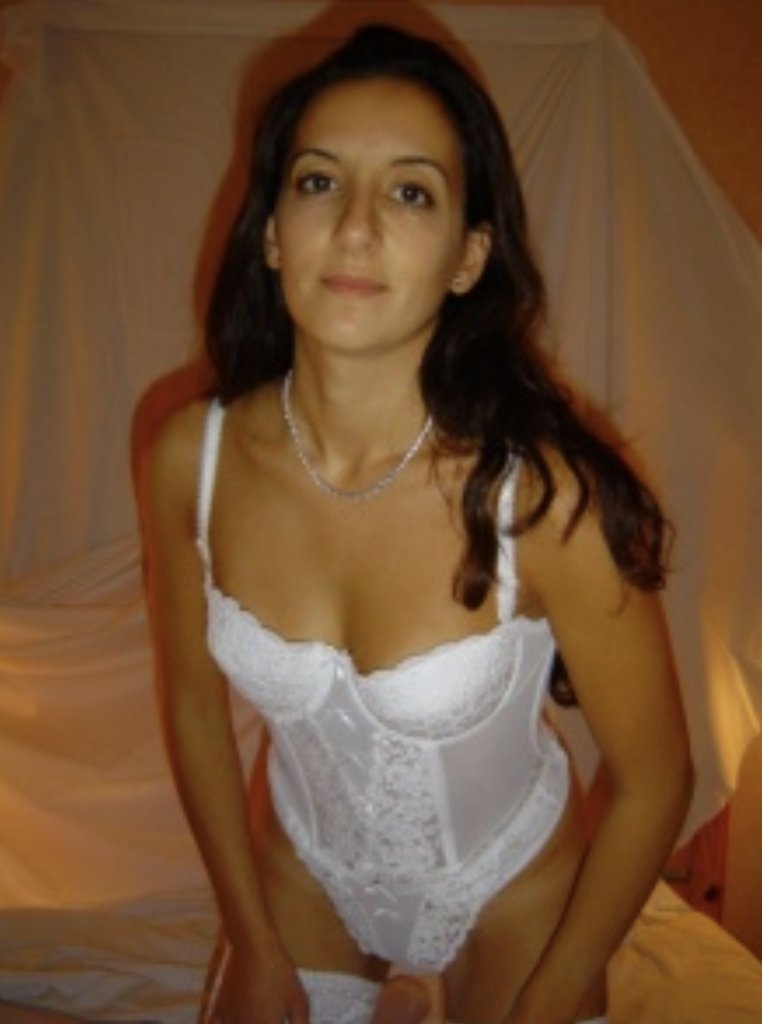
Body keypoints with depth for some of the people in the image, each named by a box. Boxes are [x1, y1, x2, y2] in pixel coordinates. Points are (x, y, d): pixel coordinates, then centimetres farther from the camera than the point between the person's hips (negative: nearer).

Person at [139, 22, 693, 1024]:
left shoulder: (545, 492, -31)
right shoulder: (189, 458, -21)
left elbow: (652, 780, -18)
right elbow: (194, 703, -5)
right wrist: (252, 943, 1)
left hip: (511, 886, -2)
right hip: (299, 864, 3)